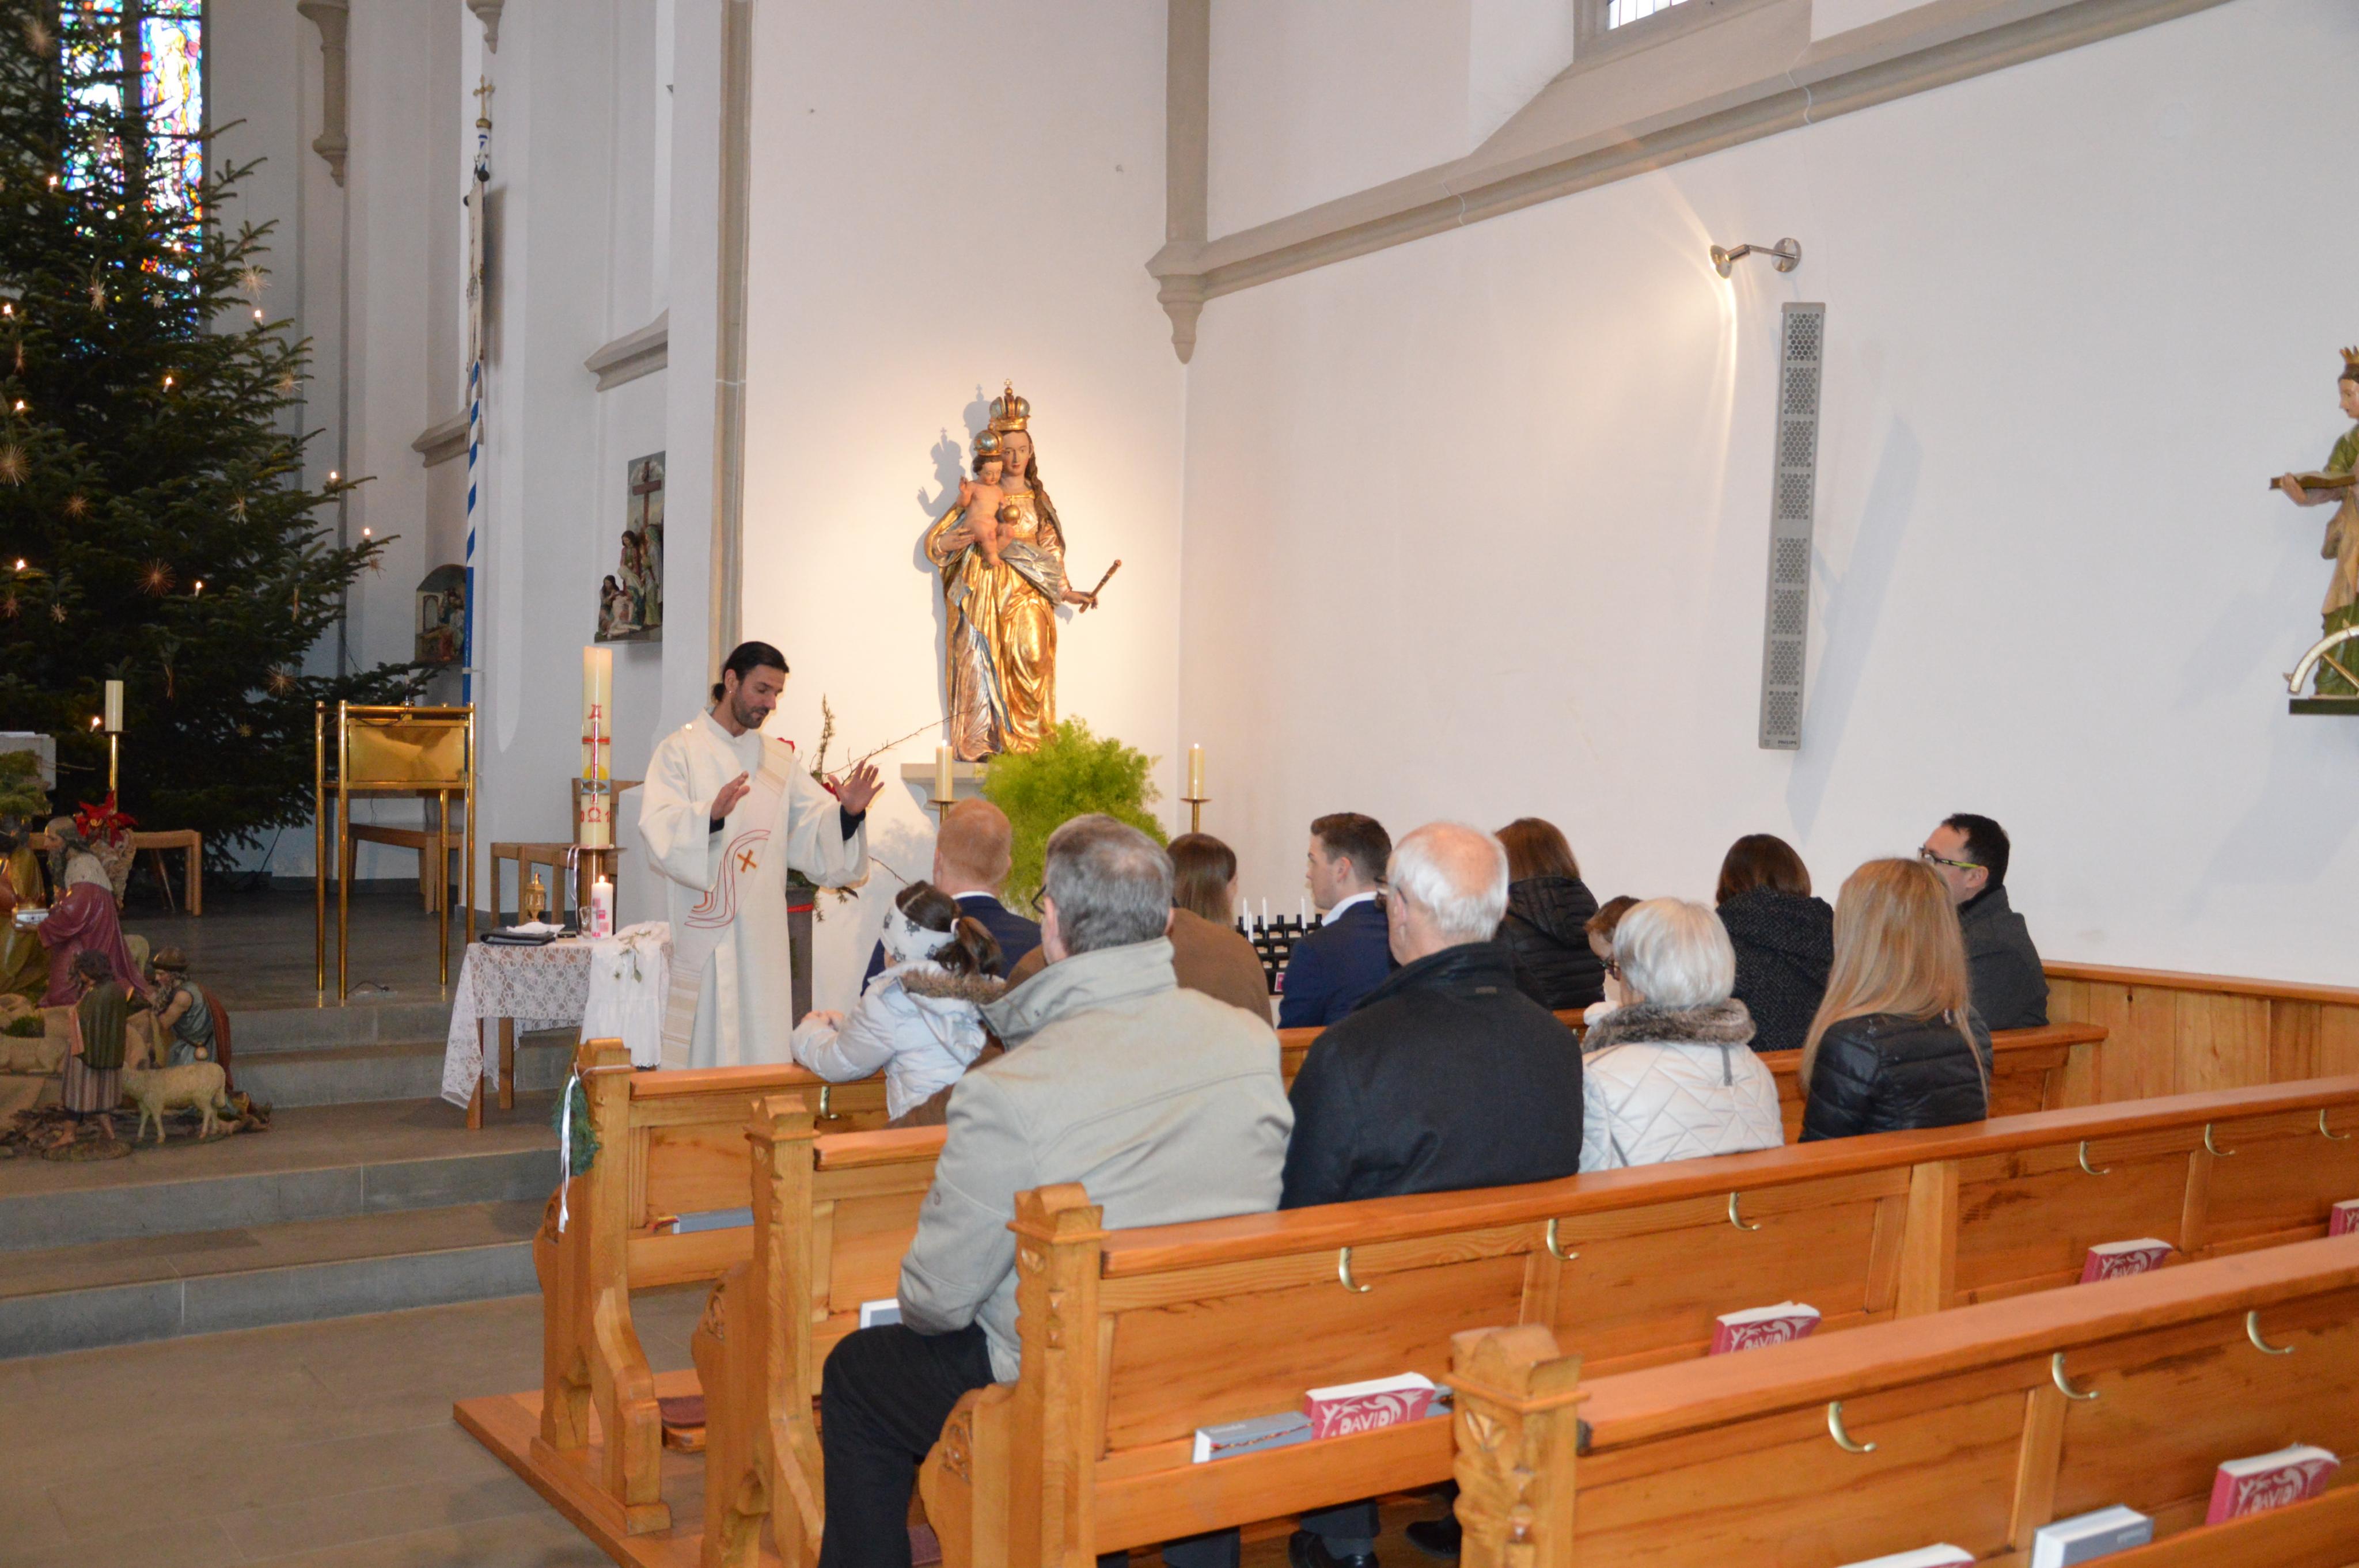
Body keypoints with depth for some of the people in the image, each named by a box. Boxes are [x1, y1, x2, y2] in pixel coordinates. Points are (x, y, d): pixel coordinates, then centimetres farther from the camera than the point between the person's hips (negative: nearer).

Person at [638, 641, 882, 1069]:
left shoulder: (779, 758, 14)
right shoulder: (681, 749, -1)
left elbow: (816, 827, 7)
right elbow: (660, 827, -15)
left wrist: (847, 811, -13)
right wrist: (712, 814, -33)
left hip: (762, 932, 4)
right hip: (702, 930, -4)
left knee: (762, 1042, 4)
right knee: (703, 1045, -3)